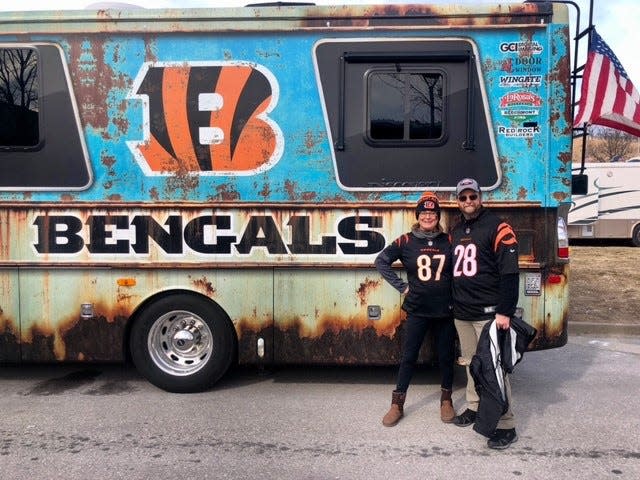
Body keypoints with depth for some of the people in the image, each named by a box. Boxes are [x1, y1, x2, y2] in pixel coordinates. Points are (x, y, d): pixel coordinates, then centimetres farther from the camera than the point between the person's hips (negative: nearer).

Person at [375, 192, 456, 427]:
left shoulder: (448, 241, -1)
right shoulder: (406, 241, -3)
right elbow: (381, 261, 2)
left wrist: (455, 293, -4)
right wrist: (401, 286, -2)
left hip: (445, 310, 1)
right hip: (417, 310, -1)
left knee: (446, 356, 12)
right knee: (408, 357, 6)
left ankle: (446, 400, 31)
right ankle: (397, 405, 17)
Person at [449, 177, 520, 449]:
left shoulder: (497, 227, -8)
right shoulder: (456, 231, 14)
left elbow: (509, 272, -14)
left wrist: (505, 312, -19)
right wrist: (454, 304, 19)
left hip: (488, 312, -7)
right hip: (461, 313, 7)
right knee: (470, 362, 16)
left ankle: (506, 426, 1)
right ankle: (474, 407, 31)